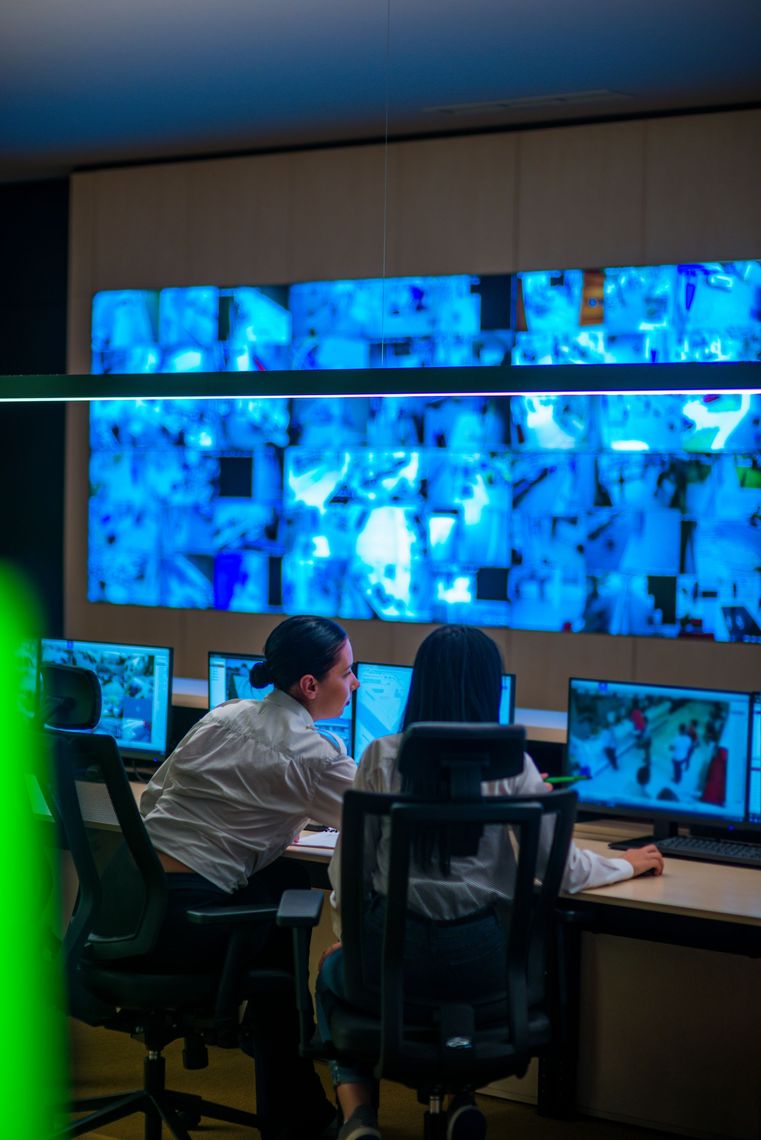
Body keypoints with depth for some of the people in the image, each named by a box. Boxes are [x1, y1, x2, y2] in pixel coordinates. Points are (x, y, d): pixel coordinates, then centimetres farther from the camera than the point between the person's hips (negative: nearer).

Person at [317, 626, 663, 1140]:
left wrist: (347, 932, 18)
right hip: (479, 957, 1)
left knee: (333, 967, 34)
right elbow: (561, 868, -2)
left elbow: (350, 863, 0)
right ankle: (463, 1097, 20)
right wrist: (627, 864, 17)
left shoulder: (382, 757, -5)